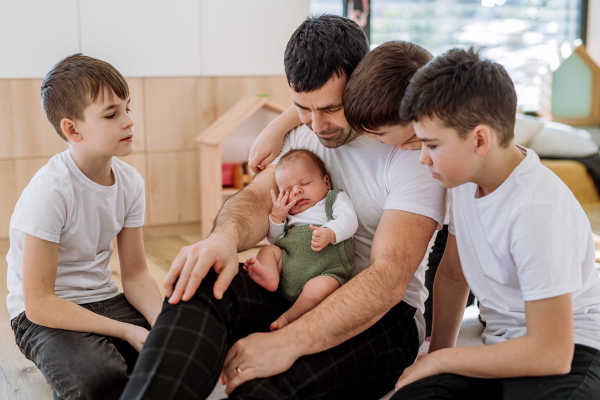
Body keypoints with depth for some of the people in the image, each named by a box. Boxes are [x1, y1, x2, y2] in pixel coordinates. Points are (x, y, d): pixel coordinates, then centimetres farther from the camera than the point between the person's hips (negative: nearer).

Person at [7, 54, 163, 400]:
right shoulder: (50, 192, -22)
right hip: (45, 316, -5)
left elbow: (136, 274, 4)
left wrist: (161, 321, -17)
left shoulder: (130, 182, -2)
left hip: (104, 301, 5)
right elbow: (38, 304, -21)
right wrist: (126, 331, -24)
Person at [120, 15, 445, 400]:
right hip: (299, 295, 5)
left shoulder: (412, 151, -14)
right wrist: (227, 235, -33)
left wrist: (289, 342, -37)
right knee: (201, 285, -28)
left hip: (384, 316, -5)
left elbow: (390, 279, -25)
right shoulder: (304, 134, 8)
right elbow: (259, 196, -6)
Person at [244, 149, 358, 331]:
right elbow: (273, 241, 26)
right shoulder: (288, 214, 30)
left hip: (327, 269, -6)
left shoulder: (336, 198, 16)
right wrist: (276, 218, 10)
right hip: (288, 264, 6)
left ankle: (288, 318, -24)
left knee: (320, 287, -35)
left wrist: (329, 233, -26)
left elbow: (349, 220, -5)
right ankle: (270, 276, -34)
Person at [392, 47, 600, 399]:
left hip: (570, 355, -6)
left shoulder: (538, 211, -25)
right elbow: (453, 274, 15)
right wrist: (438, 352, 13)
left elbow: (551, 353, -24)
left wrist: (440, 359, -14)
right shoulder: (468, 178, 0)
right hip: (504, 343, 6)